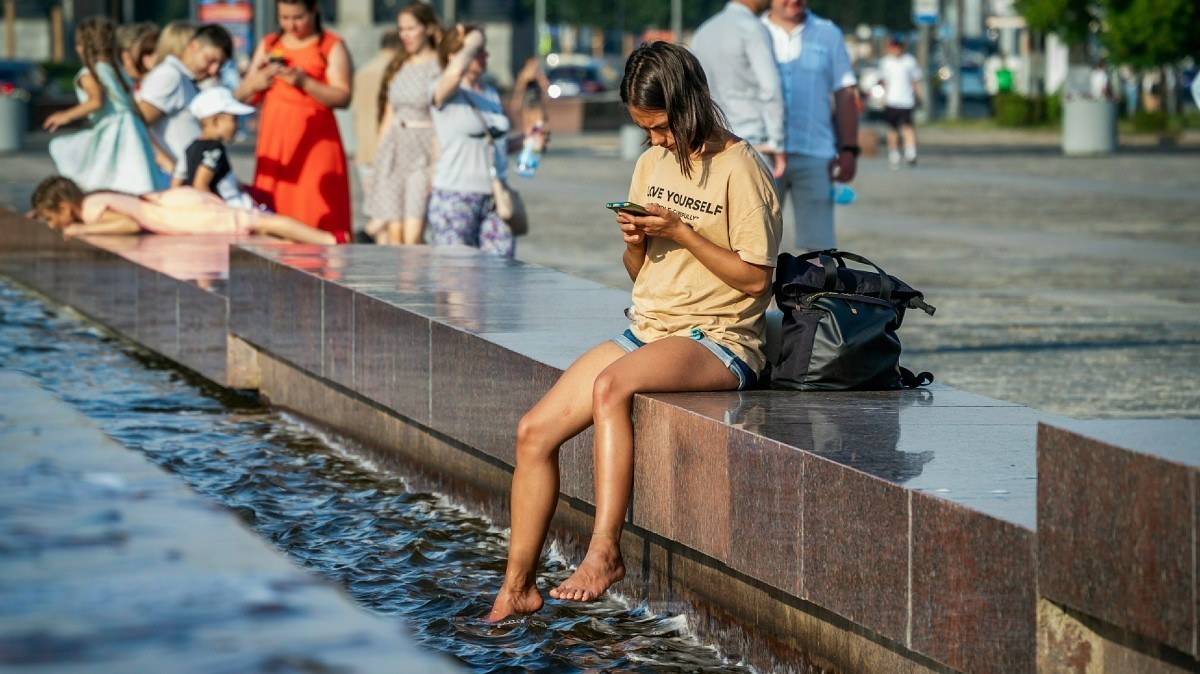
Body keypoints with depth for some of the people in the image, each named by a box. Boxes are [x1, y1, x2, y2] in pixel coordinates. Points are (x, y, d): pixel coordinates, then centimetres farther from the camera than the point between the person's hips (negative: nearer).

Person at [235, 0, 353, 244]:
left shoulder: (332, 47, 4)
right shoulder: (268, 45, 17)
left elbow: (343, 97, -7)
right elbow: (242, 97, 17)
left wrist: (304, 82, -18)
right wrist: (255, 84, -5)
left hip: (314, 141, -4)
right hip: (274, 142, 4)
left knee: (317, 216, -12)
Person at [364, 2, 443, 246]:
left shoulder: (439, 68, -5)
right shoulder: (398, 67, 15)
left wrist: (438, 164, -16)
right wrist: (379, 158, 18)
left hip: (423, 153, -6)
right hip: (394, 150, 6)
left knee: (412, 235, -15)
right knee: (393, 232, 0)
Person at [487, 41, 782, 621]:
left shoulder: (739, 169, -8)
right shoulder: (652, 163, 13)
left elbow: (754, 278, -12)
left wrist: (682, 232, -18)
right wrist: (635, 243, -4)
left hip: (718, 340, -7)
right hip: (648, 331, 8)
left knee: (611, 385, -37)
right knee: (534, 432, -9)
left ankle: (604, 552, -33)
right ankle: (517, 585, -2)